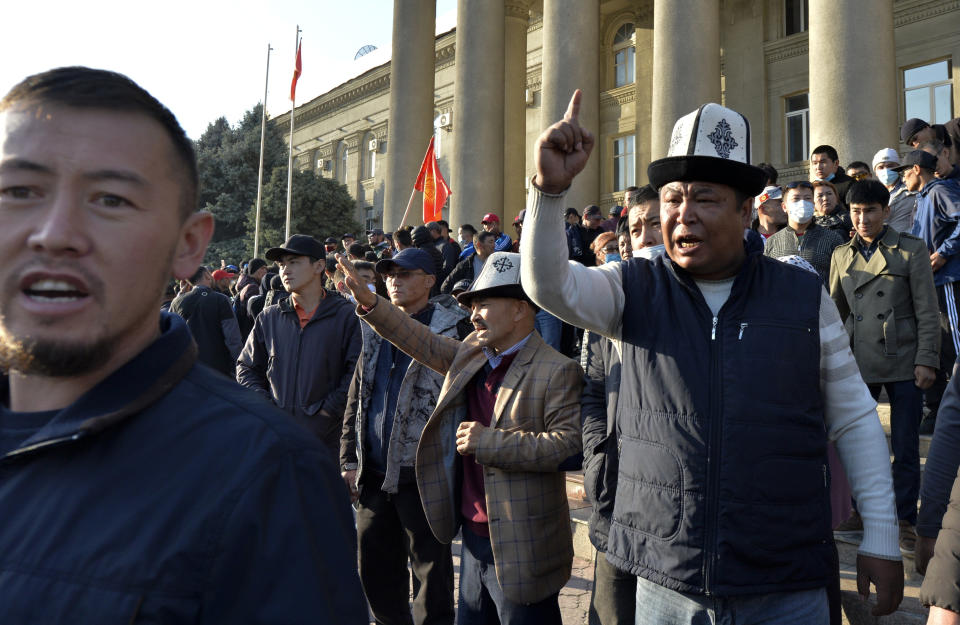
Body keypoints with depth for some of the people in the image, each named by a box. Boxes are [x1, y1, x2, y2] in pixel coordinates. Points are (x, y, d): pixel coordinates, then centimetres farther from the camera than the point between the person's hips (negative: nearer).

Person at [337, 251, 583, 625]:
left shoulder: (557, 372, -15)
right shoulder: (471, 354, 8)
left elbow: (569, 443, -23)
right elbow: (425, 343, 16)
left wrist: (490, 441, -24)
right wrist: (368, 301, 10)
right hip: (474, 538, 7)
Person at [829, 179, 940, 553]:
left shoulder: (911, 250, 0)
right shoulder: (841, 255, 10)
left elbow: (928, 311, -2)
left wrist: (926, 360, -8)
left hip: (903, 363, -3)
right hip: (859, 363, 3)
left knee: (905, 448, 3)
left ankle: (904, 521, 18)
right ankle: (862, 510, 28)